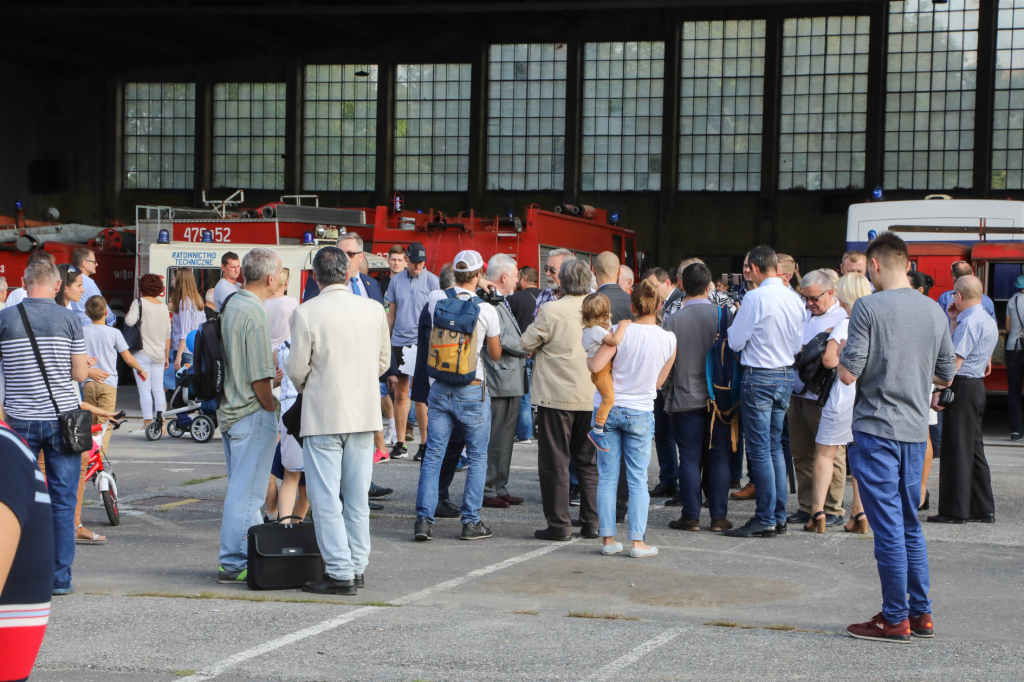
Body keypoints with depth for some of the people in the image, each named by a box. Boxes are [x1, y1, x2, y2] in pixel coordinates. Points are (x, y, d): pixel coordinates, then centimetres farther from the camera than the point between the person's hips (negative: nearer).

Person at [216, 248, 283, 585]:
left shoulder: (229, 305, 10)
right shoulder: (254, 314, -19)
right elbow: (260, 378, -19)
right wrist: (271, 409, -6)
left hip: (229, 411, 10)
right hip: (252, 413, -10)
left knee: (239, 489, 17)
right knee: (247, 492, -3)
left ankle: (233, 559, 24)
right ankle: (234, 564, 1)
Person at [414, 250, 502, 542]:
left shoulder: (436, 298, -2)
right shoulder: (486, 310, -9)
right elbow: (496, 354, 2)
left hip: (440, 388, 3)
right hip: (473, 392, -3)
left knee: (433, 455, 6)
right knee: (477, 457, 8)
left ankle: (423, 519, 0)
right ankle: (471, 522, 7)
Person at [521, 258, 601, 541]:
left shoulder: (550, 311, -14)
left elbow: (527, 343, -6)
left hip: (557, 396, -4)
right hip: (591, 398, 4)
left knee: (555, 461, 3)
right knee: (589, 462, 13)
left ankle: (559, 525, 3)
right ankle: (592, 522, 14)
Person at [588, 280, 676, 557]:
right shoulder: (669, 340, -4)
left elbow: (596, 366, -15)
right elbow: (659, 381, 6)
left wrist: (586, 359, 7)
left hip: (608, 408, 0)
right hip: (640, 412, 0)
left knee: (607, 477, 6)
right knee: (638, 480, 6)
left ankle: (608, 538, 8)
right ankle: (638, 541, 1)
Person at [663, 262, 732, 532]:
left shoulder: (672, 321, -9)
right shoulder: (725, 315, -6)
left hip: (686, 397, -1)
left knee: (689, 458, 4)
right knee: (719, 457, 7)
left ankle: (691, 515, 4)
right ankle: (719, 516, 8)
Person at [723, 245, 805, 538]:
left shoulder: (755, 298, -17)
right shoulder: (795, 299, 3)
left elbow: (735, 342, -11)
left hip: (759, 377, -7)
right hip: (786, 375, 7)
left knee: (759, 449, -2)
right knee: (775, 447, 15)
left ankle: (765, 520, 0)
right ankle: (779, 516, 18)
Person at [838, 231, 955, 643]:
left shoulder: (869, 307, -12)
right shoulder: (934, 311, 6)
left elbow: (848, 374, -14)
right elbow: (946, 377, 13)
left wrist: (841, 358, 6)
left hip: (876, 428, -6)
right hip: (916, 428, 6)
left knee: (888, 526, -2)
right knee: (909, 524, 16)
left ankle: (895, 620, 3)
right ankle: (921, 613, 20)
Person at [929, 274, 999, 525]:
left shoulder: (970, 322, -17)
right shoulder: (988, 321, 15)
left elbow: (954, 362, -20)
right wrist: (954, 320, 19)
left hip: (962, 386, -10)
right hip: (977, 385, 10)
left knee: (957, 450, -4)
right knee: (974, 447, 14)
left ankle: (955, 510, -1)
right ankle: (983, 509, 16)